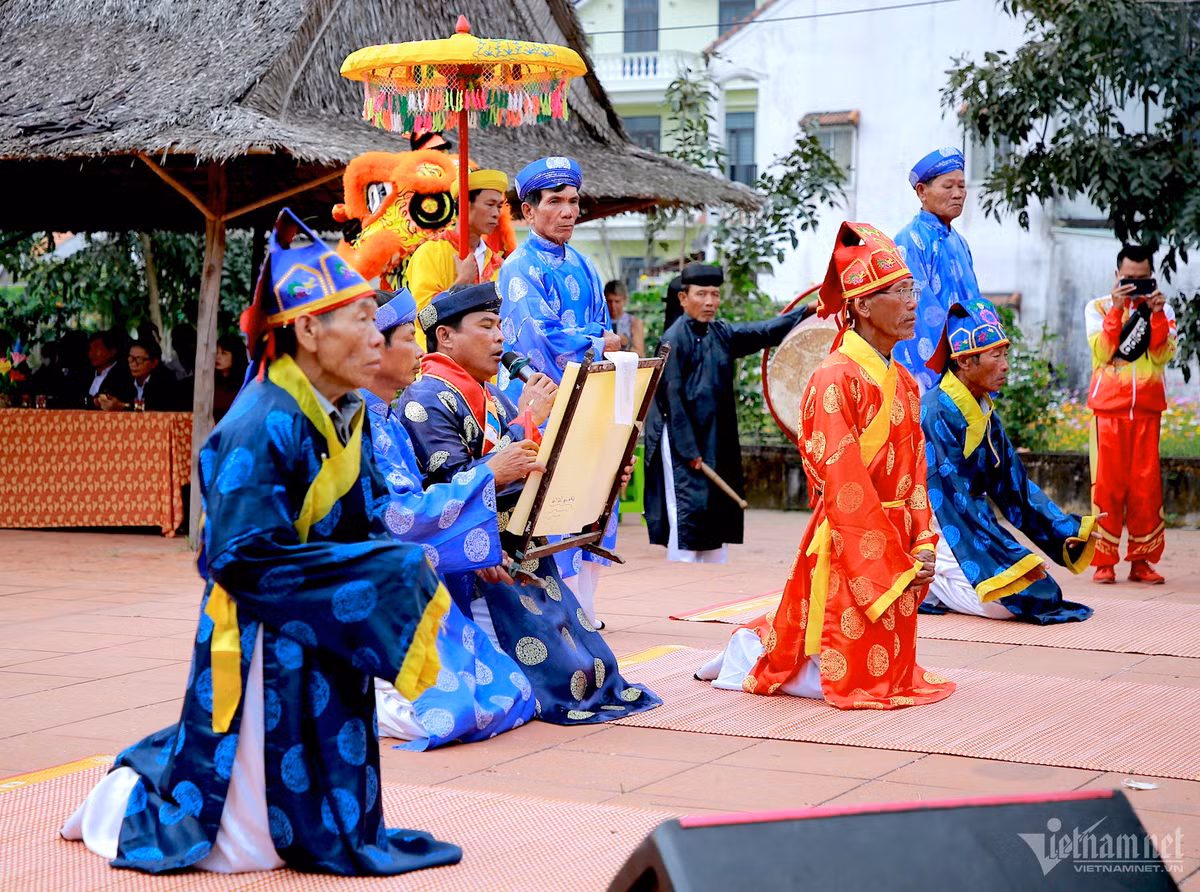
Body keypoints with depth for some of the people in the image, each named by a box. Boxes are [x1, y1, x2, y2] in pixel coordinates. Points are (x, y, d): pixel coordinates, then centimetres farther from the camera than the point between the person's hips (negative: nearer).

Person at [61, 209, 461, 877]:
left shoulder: (350, 415, 5)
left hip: (326, 646, 9)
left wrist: (401, 564, -11)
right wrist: (386, 571, -22)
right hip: (266, 650, -9)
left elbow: (369, 520, 12)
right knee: (255, 846, 0)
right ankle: (126, 800, 23)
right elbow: (245, 557, -25)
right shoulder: (263, 426, -23)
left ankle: (156, 770, 36)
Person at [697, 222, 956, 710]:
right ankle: (749, 656, 18)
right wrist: (896, 567, -17)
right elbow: (845, 489, -19)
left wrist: (921, 547, -1)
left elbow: (915, 473, 13)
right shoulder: (835, 380, -16)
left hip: (895, 550, 8)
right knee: (857, 678, -3)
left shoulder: (903, 383, 11)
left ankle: (763, 639, 31)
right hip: (848, 549, -8)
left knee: (891, 668, 16)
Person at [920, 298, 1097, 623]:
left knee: (1045, 593, 0)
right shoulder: (936, 412, -18)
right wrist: (1014, 556, -23)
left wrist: (1068, 529, 3)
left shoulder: (985, 413, 10)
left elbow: (1012, 485, 13)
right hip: (935, 531, -9)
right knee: (1005, 603, -23)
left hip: (972, 524, 9)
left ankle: (932, 584, 7)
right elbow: (955, 499, -22)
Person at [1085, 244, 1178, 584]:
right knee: (1108, 483, -5)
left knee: (1147, 485, 0)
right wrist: (1116, 310, -14)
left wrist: (1156, 314, -12)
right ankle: (1104, 561, -1)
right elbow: (1102, 352, -7)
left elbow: (1162, 355, -2)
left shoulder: (1163, 310, 11)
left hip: (1147, 408, 2)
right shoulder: (1098, 307, 7)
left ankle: (1141, 561, 7)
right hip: (1109, 407, -2)